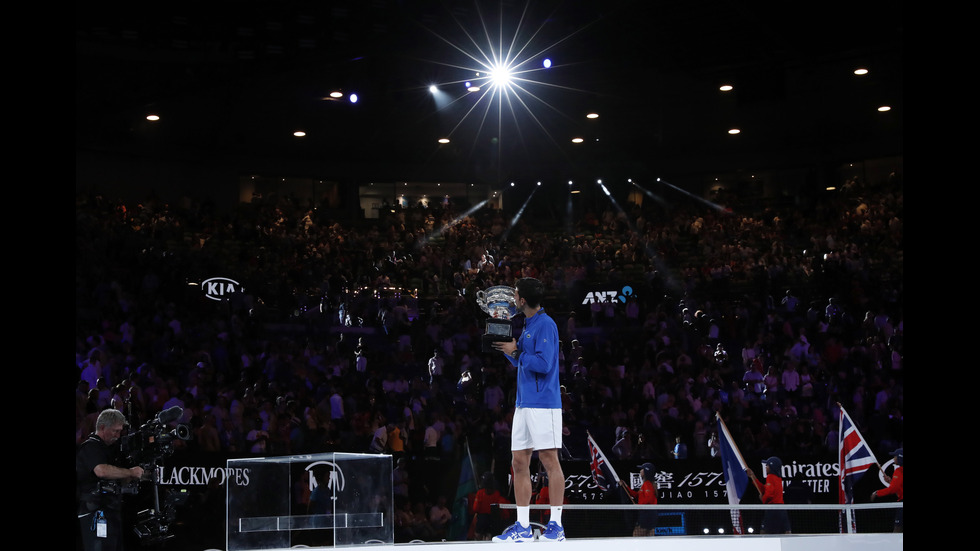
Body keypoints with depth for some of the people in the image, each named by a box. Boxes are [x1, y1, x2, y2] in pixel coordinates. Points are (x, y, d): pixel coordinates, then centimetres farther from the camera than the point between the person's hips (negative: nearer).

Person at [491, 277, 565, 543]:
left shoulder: (545, 324, -11)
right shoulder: (527, 325, 18)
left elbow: (543, 364, -19)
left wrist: (515, 351, -10)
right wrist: (509, 349, 8)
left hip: (543, 403, -9)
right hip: (523, 404, 9)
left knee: (549, 460, -5)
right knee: (519, 462, 7)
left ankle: (556, 525, 0)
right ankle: (523, 527, 10)